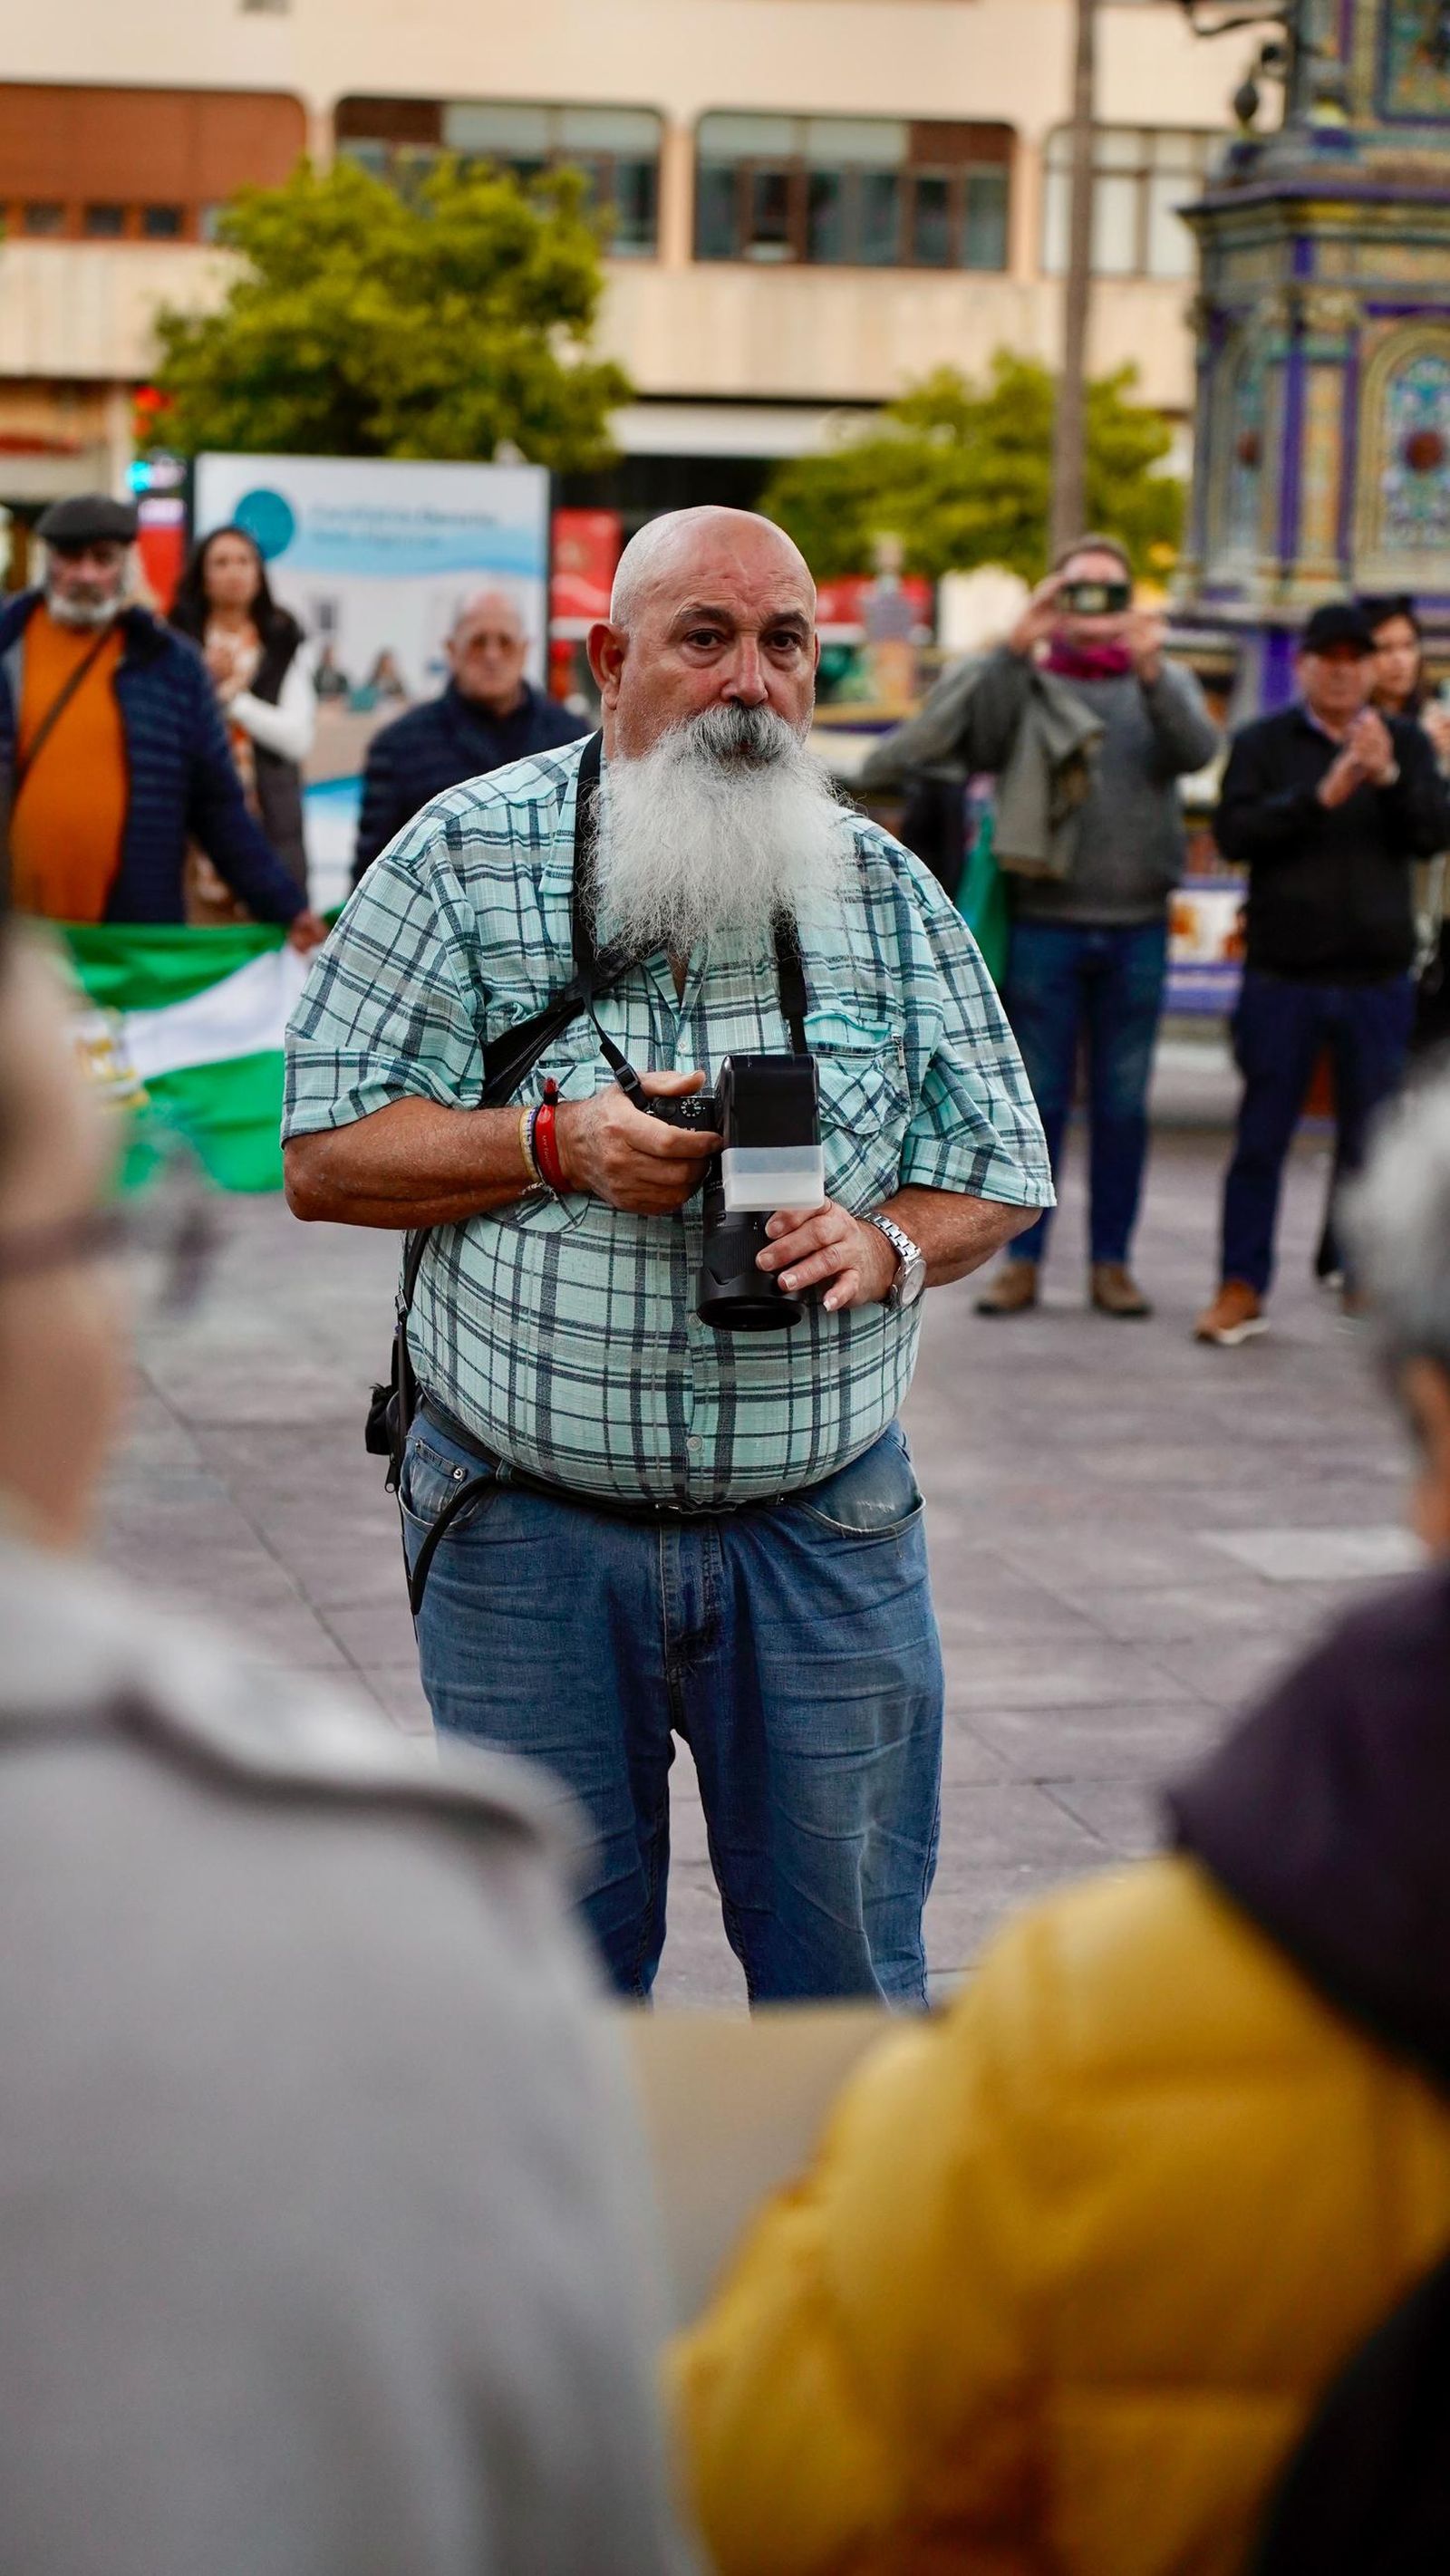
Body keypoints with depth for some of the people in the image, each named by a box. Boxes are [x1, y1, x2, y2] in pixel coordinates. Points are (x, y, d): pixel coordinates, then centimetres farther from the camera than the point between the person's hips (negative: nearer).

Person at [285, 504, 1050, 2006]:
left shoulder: (885, 890, 6)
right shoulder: (467, 857, -1)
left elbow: (999, 1174, 9)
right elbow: (324, 1159, -3)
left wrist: (890, 1246, -12)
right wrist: (558, 1147, -16)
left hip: (824, 1532, 2)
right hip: (528, 1529, -1)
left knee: (849, 1969, 7)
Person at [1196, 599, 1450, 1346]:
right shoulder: (1263, 744, 3)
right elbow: (1233, 833, -11)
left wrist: (1389, 776, -21)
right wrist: (1321, 795, -23)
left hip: (1377, 979, 2)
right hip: (1282, 976, -1)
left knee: (1371, 1142, 6)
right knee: (1261, 1139, -1)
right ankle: (1241, 1289, 4)